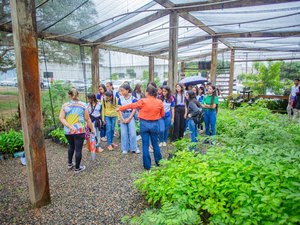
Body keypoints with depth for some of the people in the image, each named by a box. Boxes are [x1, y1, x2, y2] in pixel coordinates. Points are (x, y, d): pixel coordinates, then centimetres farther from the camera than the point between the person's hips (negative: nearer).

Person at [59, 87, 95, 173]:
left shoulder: (65, 105, 1)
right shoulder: (83, 105, -4)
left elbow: (61, 118, -9)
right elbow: (87, 119, -2)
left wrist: (70, 127, -14)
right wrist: (92, 129, 6)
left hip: (67, 131, 4)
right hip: (80, 131, -4)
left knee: (71, 146, 26)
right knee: (78, 149, 6)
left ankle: (69, 163, 40)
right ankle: (77, 168, 18)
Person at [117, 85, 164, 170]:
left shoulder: (143, 101, -10)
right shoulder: (159, 102, -4)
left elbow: (131, 105, 0)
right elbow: (162, 114, 7)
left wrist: (120, 108, 12)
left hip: (144, 124, -2)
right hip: (155, 124, 2)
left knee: (145, 145, 7)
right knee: (155, 144, 17)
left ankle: (147, 165, 14)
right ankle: (159, 162, 30)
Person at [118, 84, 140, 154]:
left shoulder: (133, 98, -9)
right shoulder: (120, 98, -2)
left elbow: (134, 109, -8)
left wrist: (129, 119, -11)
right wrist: (122, 118, -8)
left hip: (131, 116, -2)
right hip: (123, 116, 3)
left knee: (132, 132, -2)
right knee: (123, 133, 4)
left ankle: (134, 148, 11)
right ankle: (125, 149, 16)